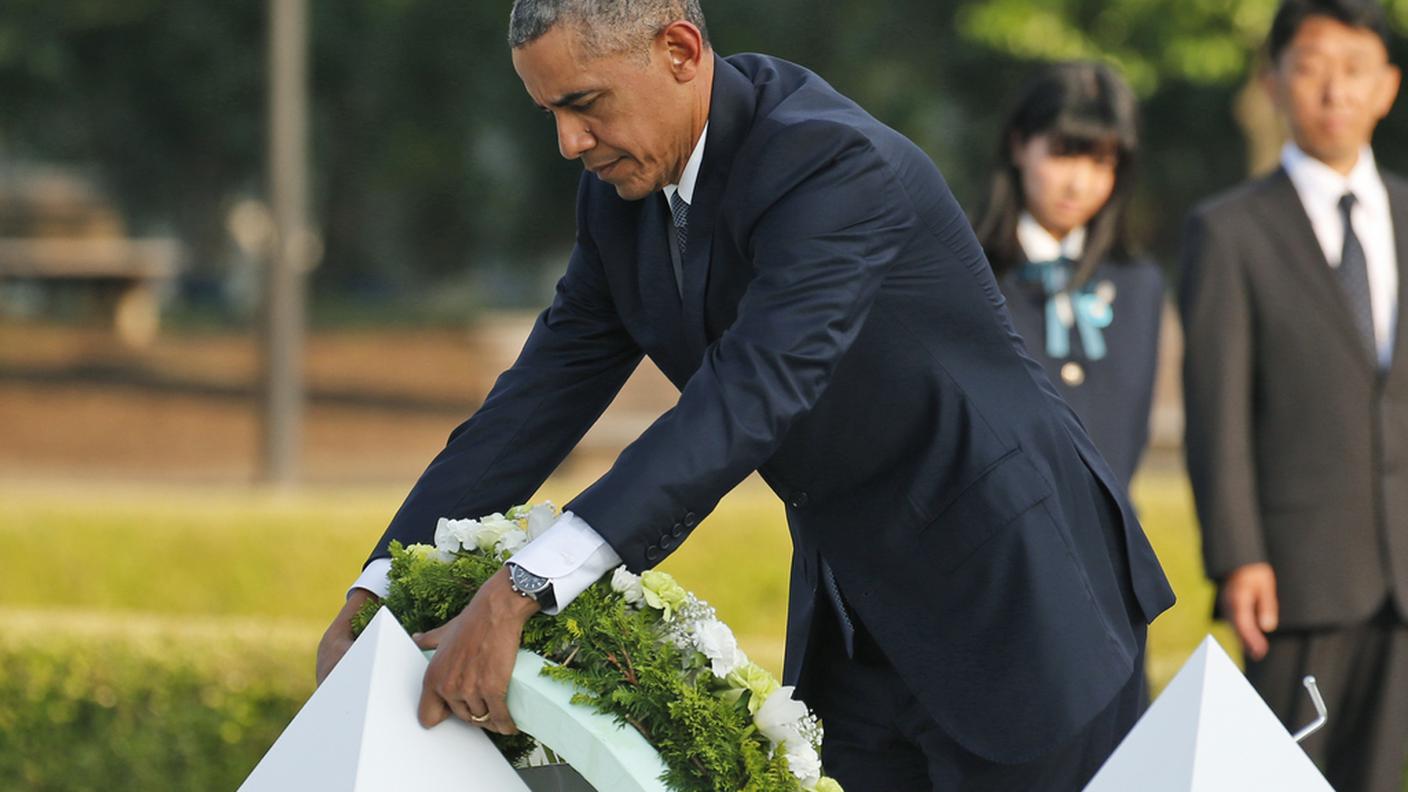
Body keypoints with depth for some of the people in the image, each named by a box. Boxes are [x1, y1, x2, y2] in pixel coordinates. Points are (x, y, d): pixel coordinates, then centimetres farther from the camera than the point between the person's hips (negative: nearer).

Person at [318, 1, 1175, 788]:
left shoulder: (832, 164, -26)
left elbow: (750, 399, -37)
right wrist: (376, 593, -9)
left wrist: (521, 591, -45)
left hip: (1013, 589, -8)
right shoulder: (624, 192, 0)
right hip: (855, 619, 8)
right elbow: (544, 398, 2)